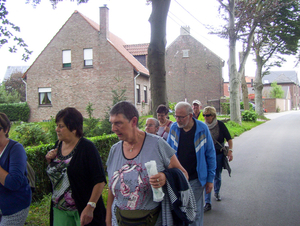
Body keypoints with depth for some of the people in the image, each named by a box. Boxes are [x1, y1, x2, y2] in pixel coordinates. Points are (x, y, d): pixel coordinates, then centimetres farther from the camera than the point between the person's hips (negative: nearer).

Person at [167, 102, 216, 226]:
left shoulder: (202, 129, -10)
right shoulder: (174, 128, -3)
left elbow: (210, 155, -3)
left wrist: (210, 179, -2)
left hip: (195, 179, -2)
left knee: (195, 212, 7)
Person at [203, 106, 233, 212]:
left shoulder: (220, 125, -8)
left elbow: (229, 139, -2)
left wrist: (230, 150, -14)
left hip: (219, 155, 0)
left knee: (217, 176, 14)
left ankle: (217, 192, 44)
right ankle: (207, 203, -5)